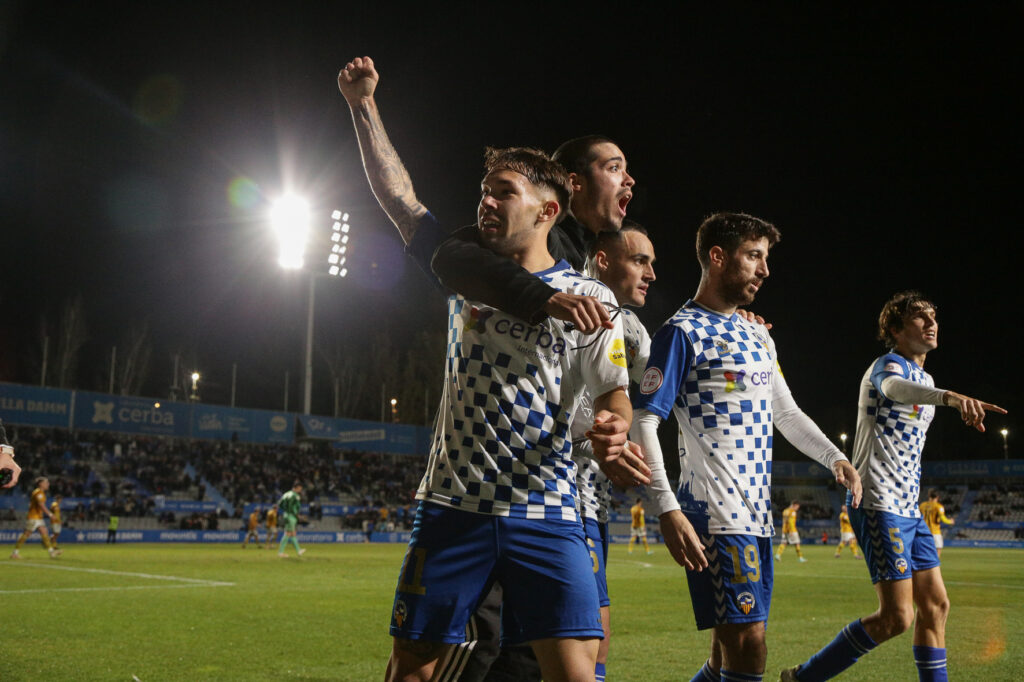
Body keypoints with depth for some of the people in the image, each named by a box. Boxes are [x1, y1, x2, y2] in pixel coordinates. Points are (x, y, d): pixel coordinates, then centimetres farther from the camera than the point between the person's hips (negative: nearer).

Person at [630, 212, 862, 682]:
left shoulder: (758, 336, 18)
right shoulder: (683, 332, -7)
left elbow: (786, 413, 26)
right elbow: (644, 422, -13)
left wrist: (835, 458, 10)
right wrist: (667, 510, -23)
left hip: (758, 515, 8)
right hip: (716, 518, -8)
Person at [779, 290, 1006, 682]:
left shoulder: (923, 379, 19)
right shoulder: (889, 366, -11)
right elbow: (894, 387, -38)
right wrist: (949, 396, -58)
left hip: (907, 509, 10)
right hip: (879, 506, -10)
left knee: (935, 606, 8)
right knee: (896, 617, -13)